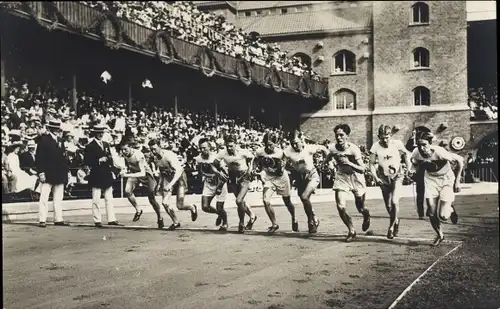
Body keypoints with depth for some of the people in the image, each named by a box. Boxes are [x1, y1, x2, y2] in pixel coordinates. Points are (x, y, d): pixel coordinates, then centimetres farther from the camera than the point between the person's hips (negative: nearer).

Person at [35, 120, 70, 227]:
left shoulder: (60, 141, 16)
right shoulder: (43, 139, -4)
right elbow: (39, 157, -8)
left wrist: (66, 170, 10)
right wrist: (41, 172, -15)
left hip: (60, 174, 6)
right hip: (47, 174, -6)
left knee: (58, 199, 9)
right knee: (44, 198, -4)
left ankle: (58, 219, 13)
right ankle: (42, 220, -2)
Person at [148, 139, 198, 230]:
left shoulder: (169, 155, -27)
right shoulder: (156, 158, -4)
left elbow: (178, 171, -34)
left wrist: (170, 184, -43)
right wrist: (159, 184, 8)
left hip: (179, 178, -6)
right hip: (168, 178, 6)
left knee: (180, 206, -9)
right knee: (165, 203, -10)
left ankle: (192, 208, 26)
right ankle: (175, 222, 11)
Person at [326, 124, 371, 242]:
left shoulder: (354, 149, -25)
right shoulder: (333, 148, -13)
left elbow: (362, 169, -27)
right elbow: (327, 160, 12)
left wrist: (348, 163, -37)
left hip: (356, 177, -2)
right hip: (341, 177, 2)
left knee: (360, 208, 10)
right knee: (340, 207, -12)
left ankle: (366, 215, 49)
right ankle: (351, 231, 9)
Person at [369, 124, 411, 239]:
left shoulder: (397, 144, -14)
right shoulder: (375, 147, -13)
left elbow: (405, 153, 7)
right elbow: (372, 164, -6)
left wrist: (409, 166, 0)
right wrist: (375, 177, -18)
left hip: (397, 175, -2)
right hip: (384, 177, 2)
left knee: (394, 201, -18)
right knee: (388, 205, 8)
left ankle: (391, 227, -2)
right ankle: (396, 221, 38)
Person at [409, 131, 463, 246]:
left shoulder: (439, 152, -33)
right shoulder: (416, 154, -20)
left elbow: (459, 160, -20)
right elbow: (414, 164, 7)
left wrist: (457, 181, -16)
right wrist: (413, 172, -10)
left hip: (446, 180, -3)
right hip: (430, 180, 4)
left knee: (442, 216, -10)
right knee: (432, 214, -2)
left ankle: (450, 209, 28)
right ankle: (439, 236, 26)